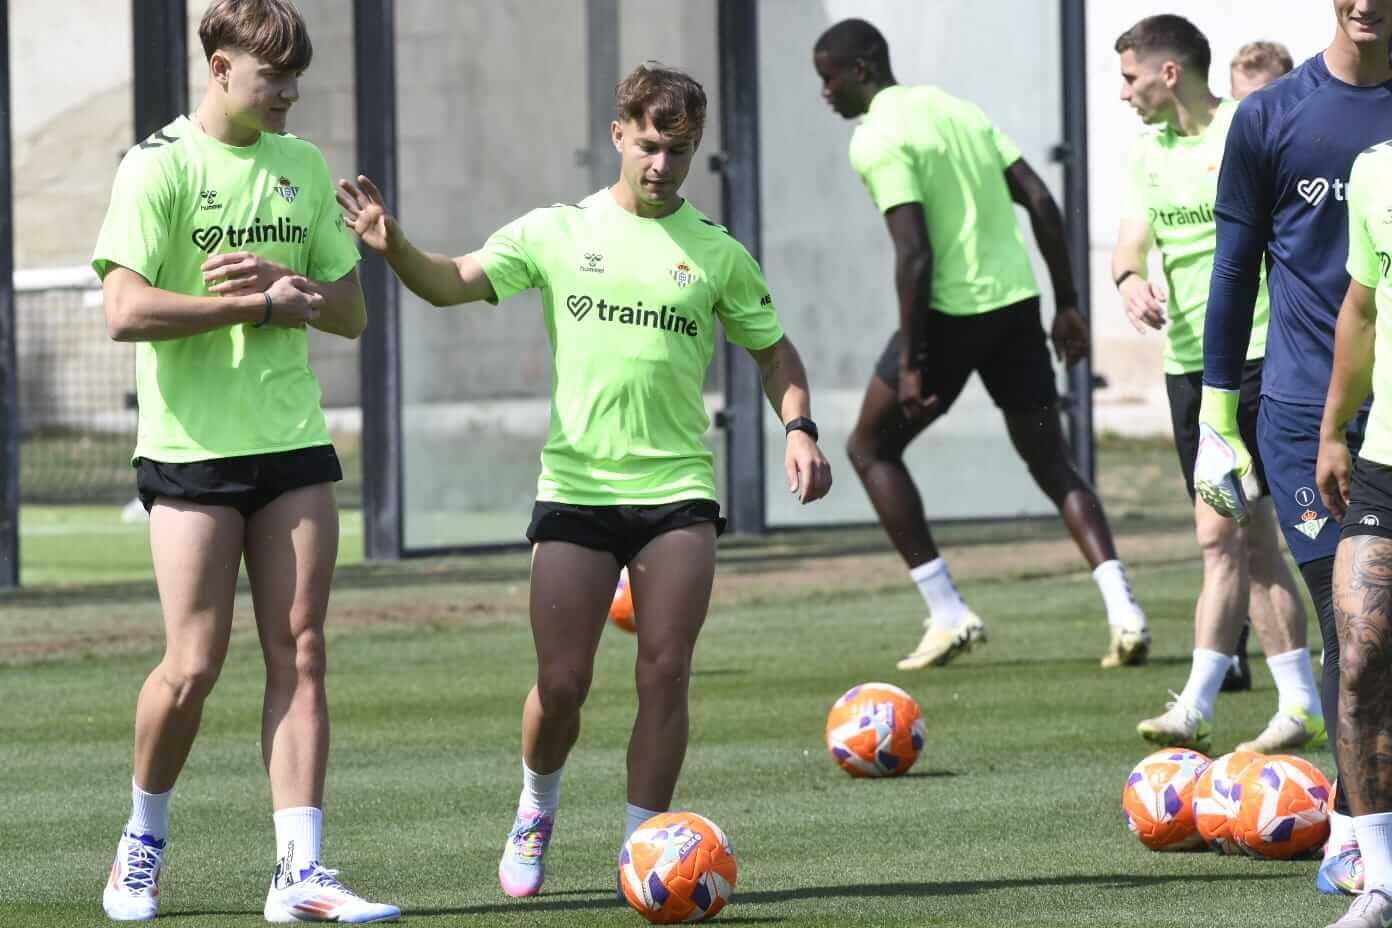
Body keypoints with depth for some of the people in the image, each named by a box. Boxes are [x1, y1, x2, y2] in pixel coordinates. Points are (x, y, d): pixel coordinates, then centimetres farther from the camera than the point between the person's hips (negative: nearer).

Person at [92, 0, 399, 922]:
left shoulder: (301, 164, 11)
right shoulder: (160, 165, -8)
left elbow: (350, 313, 13)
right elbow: (127, 310, -19)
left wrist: (284, 282, -7)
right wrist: (263, 302, -15)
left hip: (293, 443, 5)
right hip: (190, 448, -5)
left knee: (299, 653, -2)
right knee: (195, 665, -6)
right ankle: (143, 839, 17)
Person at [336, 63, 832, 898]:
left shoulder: (717, 255, 5)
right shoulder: (558, 233, 4)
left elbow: (773, 350, 16)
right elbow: (452, 283, -2)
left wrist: (799, 428, -1)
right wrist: (393, 246, -21)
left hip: (677, 492, 0)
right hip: (575, 489, 0)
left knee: (665, 675, -7)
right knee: (561, 685, 0)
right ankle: (538, 806, 29)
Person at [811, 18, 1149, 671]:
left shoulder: (877, 139, -9)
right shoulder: (957, 110, 16)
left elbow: (914, 254, -18)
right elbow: (1040, 202, 12)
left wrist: (910, 362, -16)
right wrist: (1066, 304, 14)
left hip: (952, 308, -7)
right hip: (1017, 299, 7)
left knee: (871, 447, 12)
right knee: (1051, 463, 12)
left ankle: (948, 615, 6)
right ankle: (1124, 614, -6)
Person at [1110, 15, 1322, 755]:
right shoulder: (1151, 148, 13)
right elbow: (1132, 240, 11)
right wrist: (1130, 278, -13)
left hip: (1253, 355, -8)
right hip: (1186, 359, 8)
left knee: (1220, 534, -12)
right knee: (1252, 539, 8)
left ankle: (1194, 710, -11)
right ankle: (1302, 707, 12)